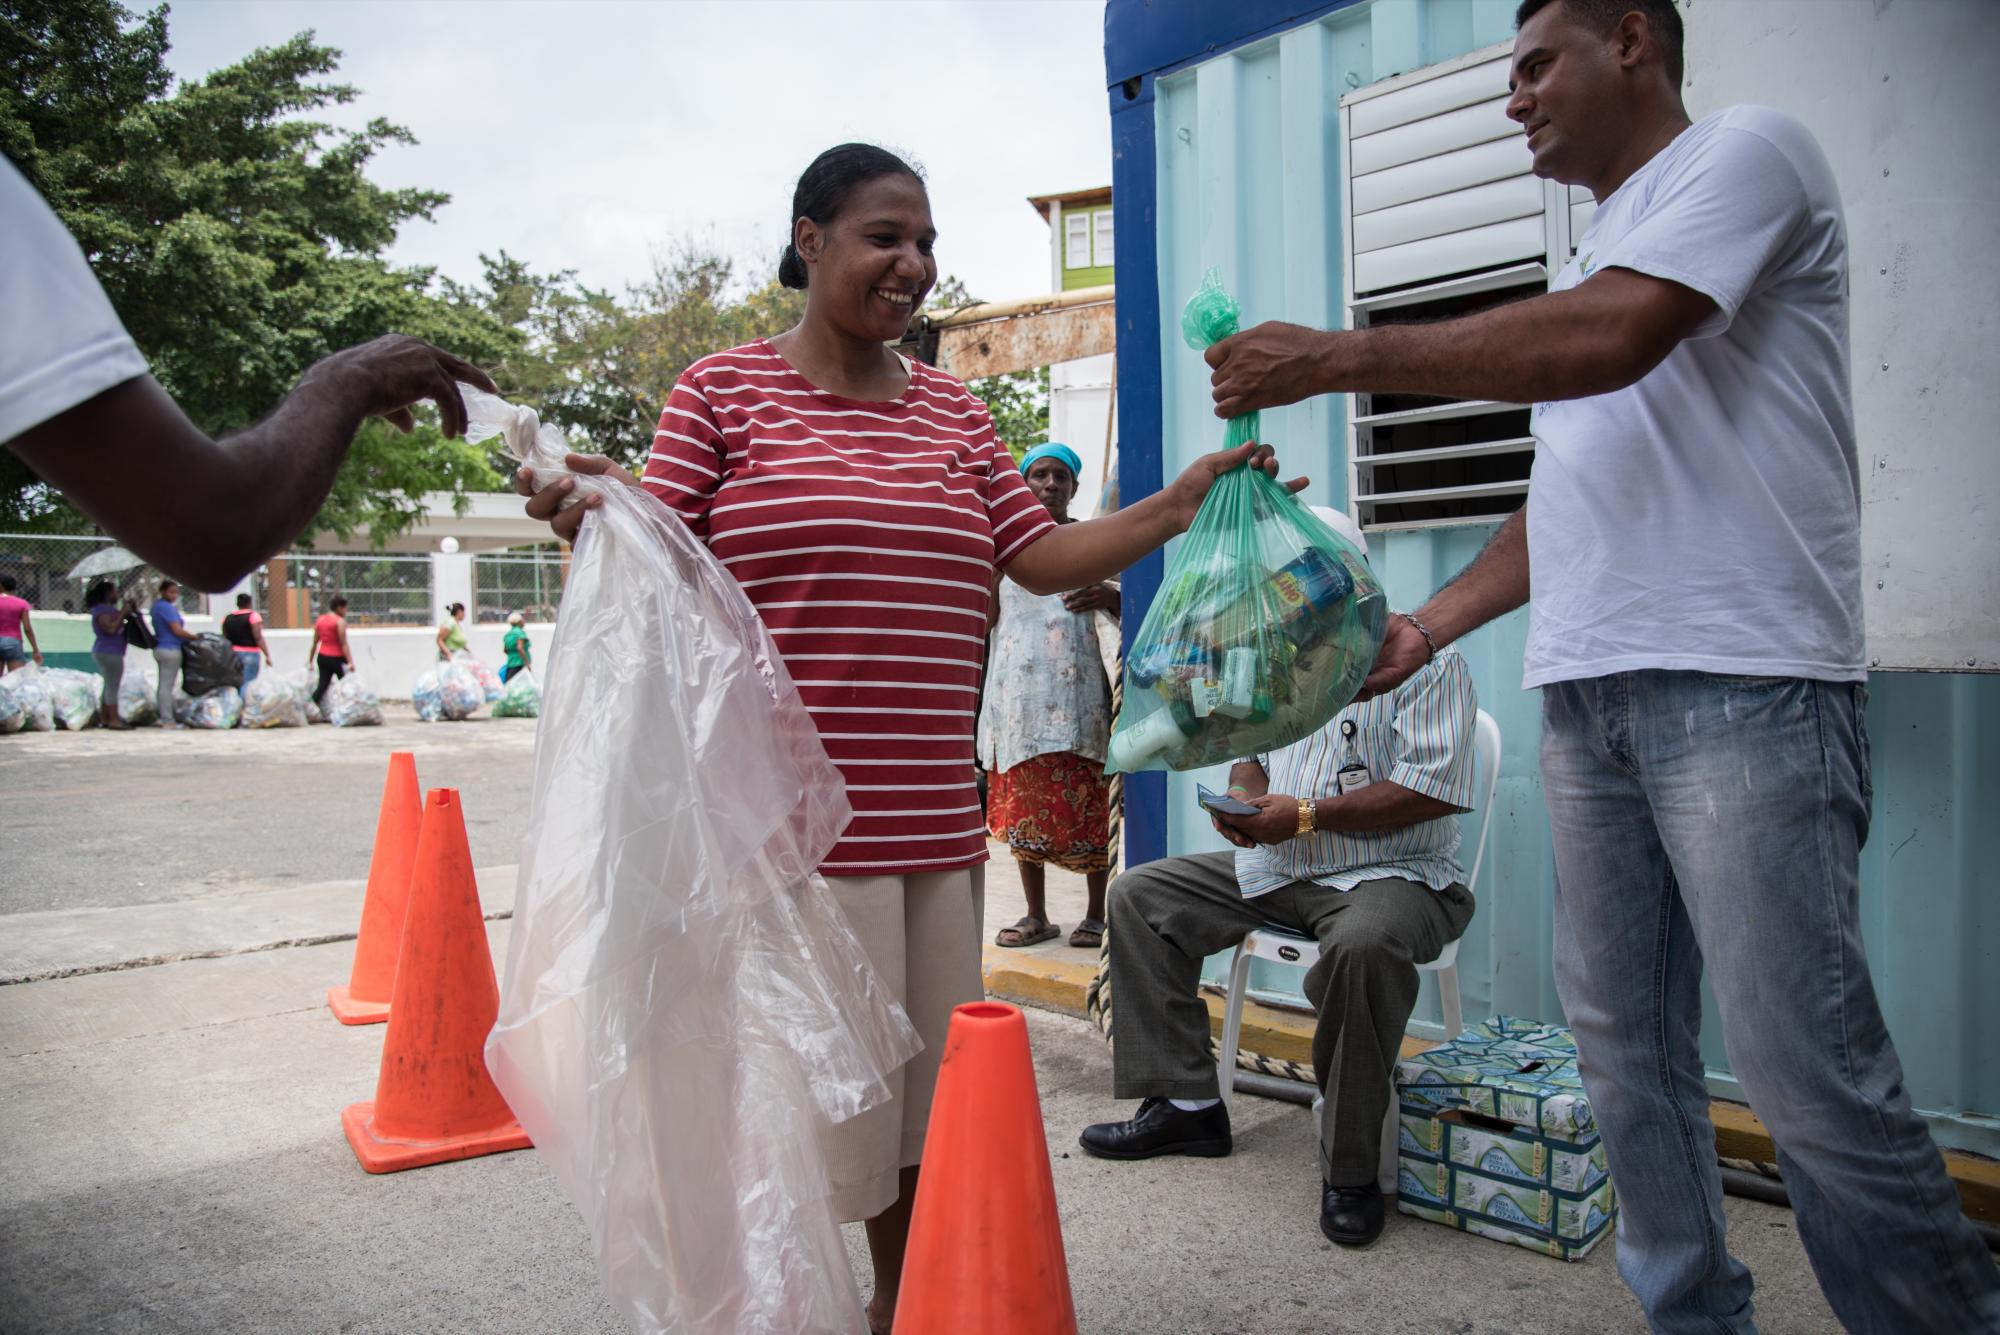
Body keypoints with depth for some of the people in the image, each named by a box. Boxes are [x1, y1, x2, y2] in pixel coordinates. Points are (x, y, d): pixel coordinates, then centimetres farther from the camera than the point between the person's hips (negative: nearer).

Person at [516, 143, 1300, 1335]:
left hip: (936, 823, 5)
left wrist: (1182, 502, -2)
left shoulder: (953, 411, 14)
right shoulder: (725, 388, 1)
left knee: (929, 1086, 16)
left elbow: (1044, 556, 8)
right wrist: (599, 515, -24)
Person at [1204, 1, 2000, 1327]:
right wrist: (1429, 625, 13)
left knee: (1807, 1066, -8)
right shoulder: (1594, 253, 25)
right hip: (1588, 701, 8)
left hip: (1743, 685, -8)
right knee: (1626, 1053, 9)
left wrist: (1336, 356, -13)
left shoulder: (1744, 149, 1)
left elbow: (1609, 340, -17)